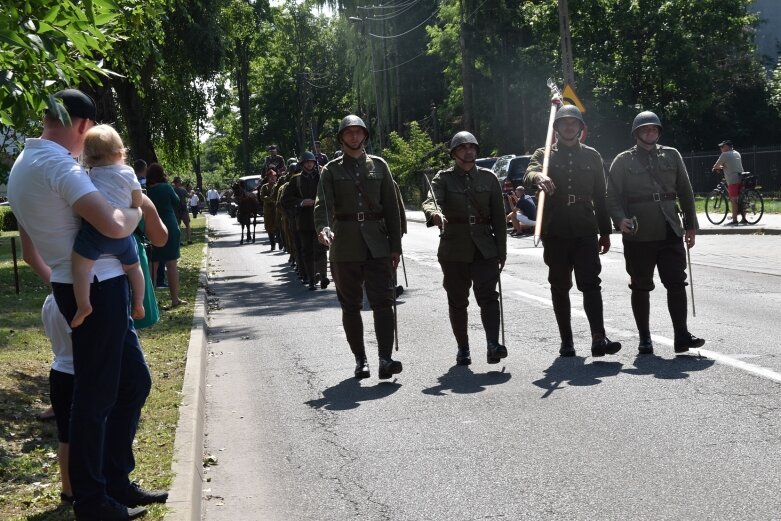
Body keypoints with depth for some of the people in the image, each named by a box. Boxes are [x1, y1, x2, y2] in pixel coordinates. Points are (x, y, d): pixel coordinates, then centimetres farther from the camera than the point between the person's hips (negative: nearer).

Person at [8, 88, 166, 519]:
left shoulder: (23, 166, 14)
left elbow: (29, 250, 21)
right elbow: (115, 226, -27)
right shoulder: (59, 165, -17)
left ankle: (117, 481, 26)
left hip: (75, 288, 10)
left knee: (133, 381, 17)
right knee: (95, 396, 0)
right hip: (97, 289, -10)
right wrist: (138, 207, -6)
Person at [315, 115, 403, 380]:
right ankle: (360, 360, 17)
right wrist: (323, 229, -30)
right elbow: (323, 204, -8)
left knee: (383, 300, -11)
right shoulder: (331, 170, 5)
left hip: (377, 242, 0)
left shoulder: (378, 165, 9)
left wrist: (395, 246, 3)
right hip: (345, 244, 0)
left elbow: (391, 207, 9)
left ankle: (385, 359, -15)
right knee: (350, 305, 7)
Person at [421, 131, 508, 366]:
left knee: (488, 296, -14)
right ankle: (463, 350, 17)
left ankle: (493, 344, -20)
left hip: (484, 247, 1)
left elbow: (499, 217, 10)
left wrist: (501, 250, 7)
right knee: (457, 301, 7)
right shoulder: (443, 178, 2)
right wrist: (435, 214, -41)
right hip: (454, 249, 0)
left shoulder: (488, 177, 9)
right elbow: (430, 201, -17)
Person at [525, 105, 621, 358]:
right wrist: (538, 176, -42)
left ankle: (599, 339, -17)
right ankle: (566, 341, 13)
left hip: (585, 232, 0)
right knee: (559, 287, 6)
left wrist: (605, 232, 12)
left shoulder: (591, 156, 13)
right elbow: (530, 172, -17)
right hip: (555, 232, 0)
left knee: (591, 284, -10)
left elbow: (600, 196, 15)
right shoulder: (544, 154, 7)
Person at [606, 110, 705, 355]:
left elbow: (685, 192, 14)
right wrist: (620, 220, -19)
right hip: (638, 234, -2)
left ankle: (682, 336, 2)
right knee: (641, 287, 6)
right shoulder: (623, 160, 3)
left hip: (670, 232, 2)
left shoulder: (672, 155, 11)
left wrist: (691, 224, 11)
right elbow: (613, 196, -1)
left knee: (677, 283, -3)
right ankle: (644, 339, 15)